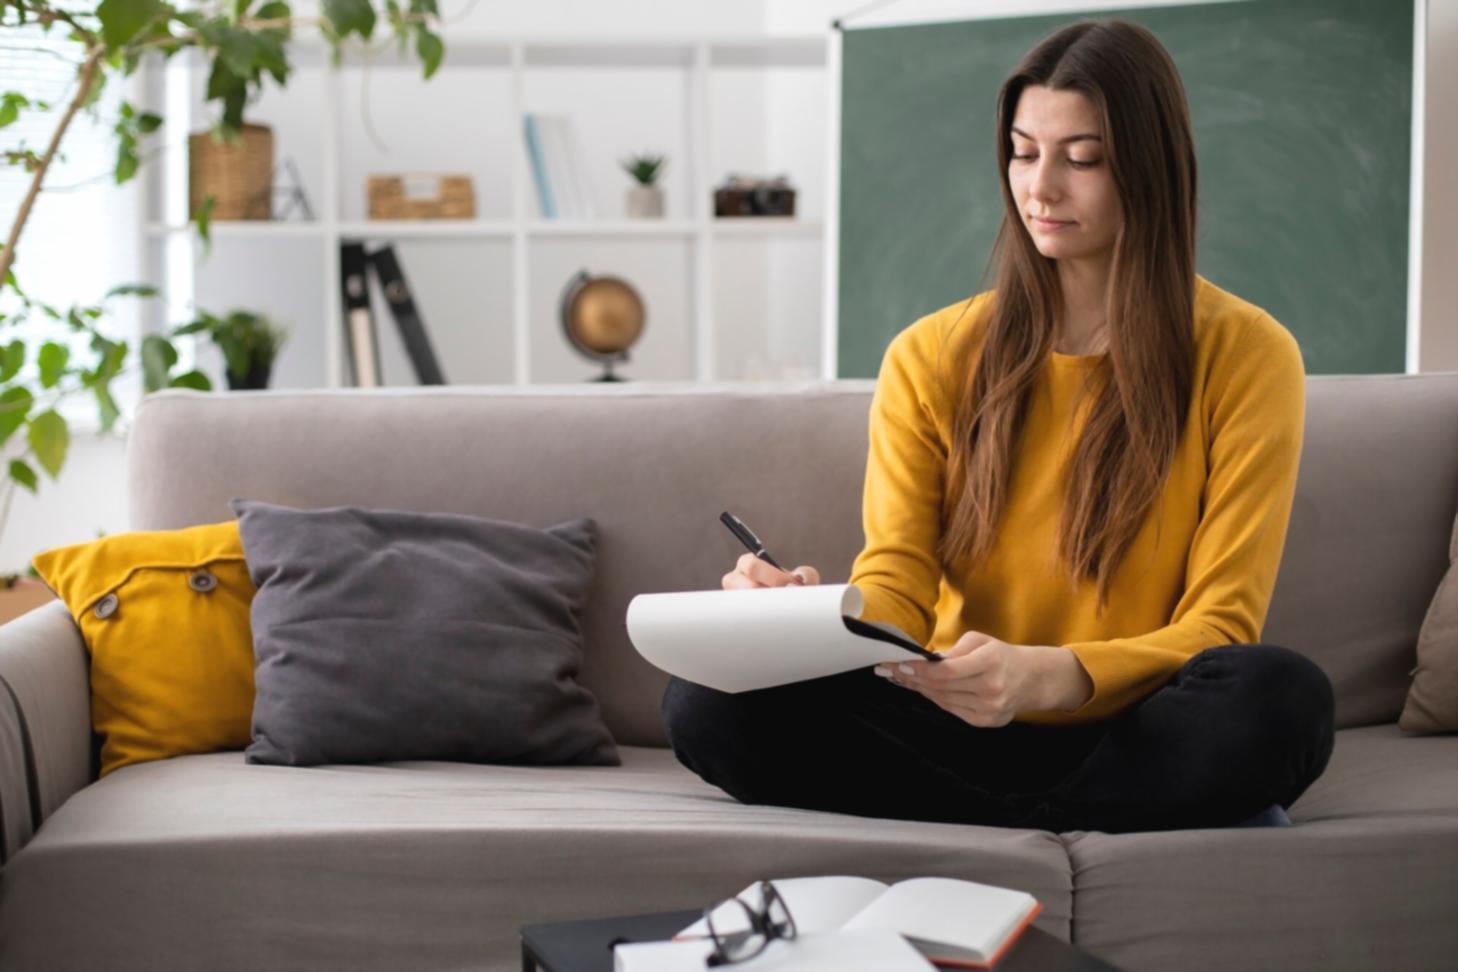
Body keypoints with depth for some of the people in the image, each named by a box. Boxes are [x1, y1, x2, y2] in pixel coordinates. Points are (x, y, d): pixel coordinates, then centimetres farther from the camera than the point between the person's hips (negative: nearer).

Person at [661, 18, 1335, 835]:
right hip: (964, 736, 3)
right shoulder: (932, 359, 6)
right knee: (712, 703, -24)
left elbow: (1221, 628, -9)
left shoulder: (1246, 355, -2)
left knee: (1284, 697, -36)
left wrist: (1047, 675, -29)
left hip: (1141, 738, -3)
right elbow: (897, 589, -2)